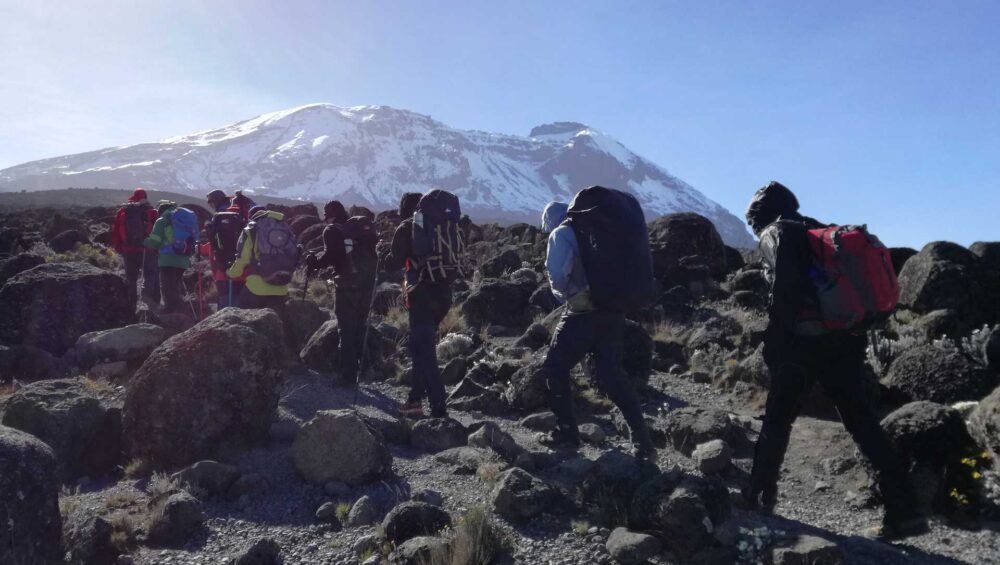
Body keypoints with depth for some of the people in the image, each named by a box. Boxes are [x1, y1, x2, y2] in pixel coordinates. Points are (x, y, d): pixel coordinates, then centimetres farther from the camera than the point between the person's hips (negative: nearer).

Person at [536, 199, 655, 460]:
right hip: (614, 310, 7)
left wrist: (565, 295, 4)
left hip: (584, 311, -6)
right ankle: (642, 441, 5)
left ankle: (567, 433, 11)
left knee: (555, 369, 10)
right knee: (612, 374, 11)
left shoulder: (561, 234, 1)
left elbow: (557, 272, -14)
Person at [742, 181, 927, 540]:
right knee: (862, 422, 11)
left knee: (777, 419, 7)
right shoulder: (820, 232, 23)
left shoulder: (776, 234, 0)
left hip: (806, 342, -6)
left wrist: (774, 339, -12)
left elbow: (785, 287, -16)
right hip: (846, 340, 7)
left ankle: (757, 497, 13)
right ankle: (903, 511, 8)